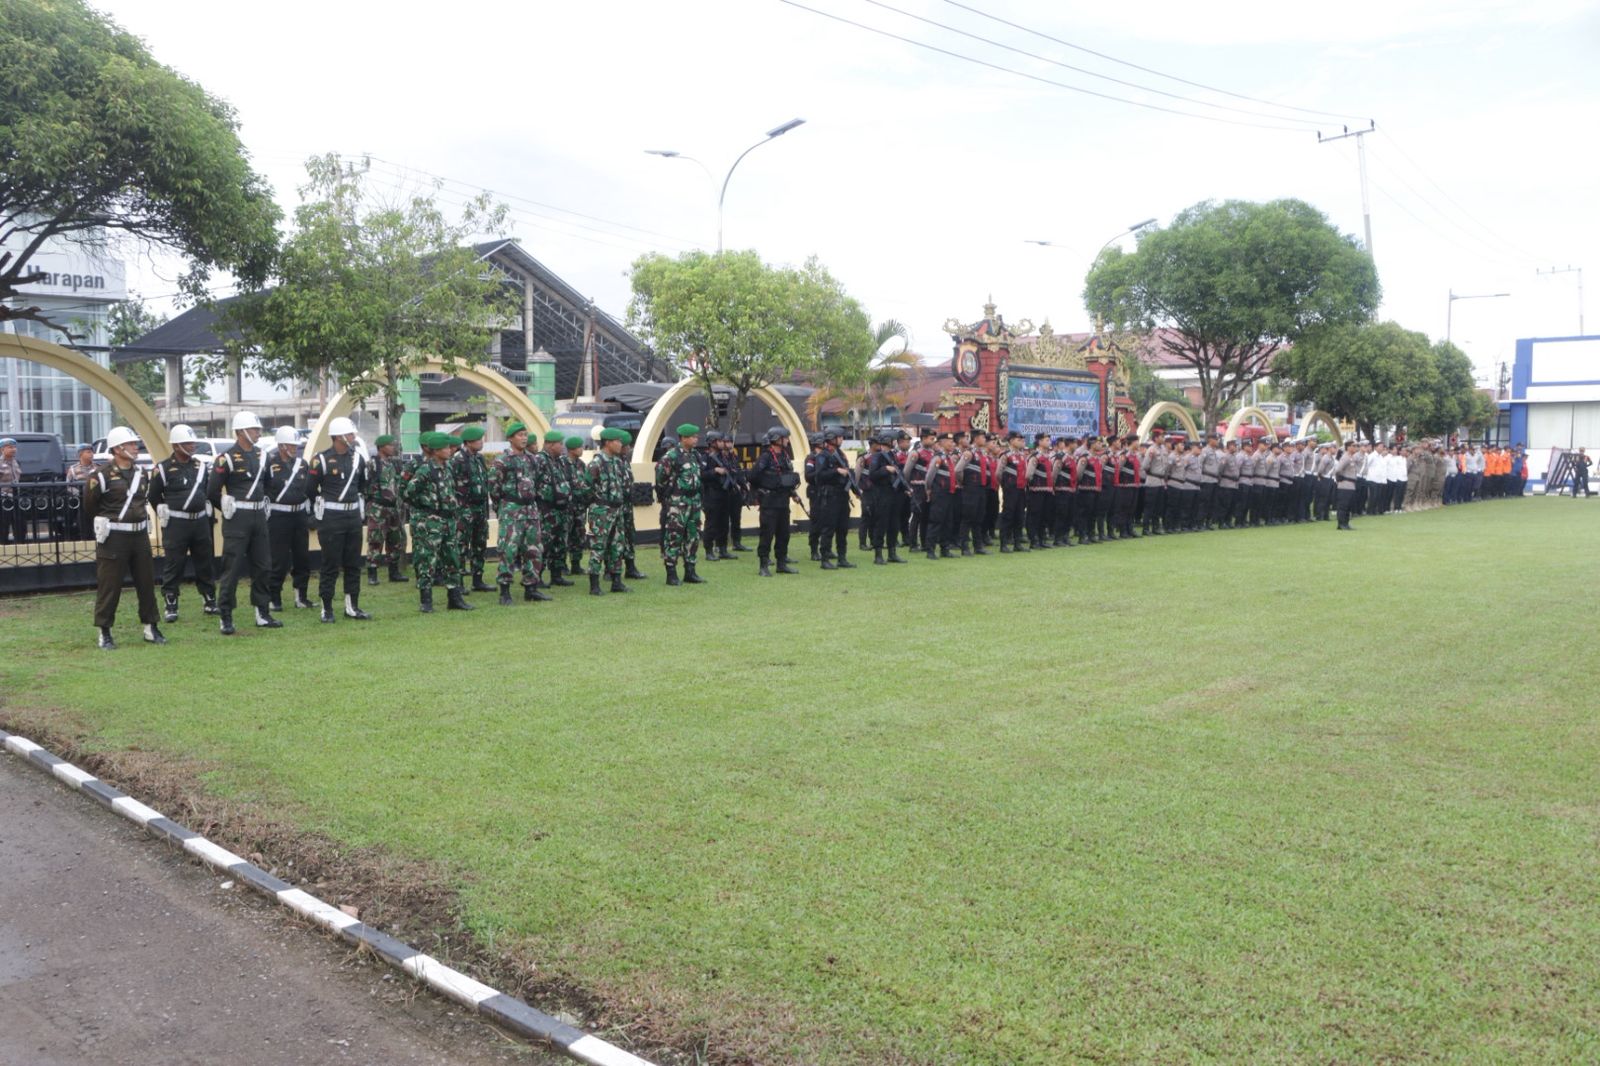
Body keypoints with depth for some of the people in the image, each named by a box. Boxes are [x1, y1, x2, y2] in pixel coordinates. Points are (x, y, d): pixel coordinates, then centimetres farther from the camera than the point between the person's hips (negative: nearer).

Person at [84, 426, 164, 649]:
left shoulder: (140, 474, 10)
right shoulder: (103, 476, -12)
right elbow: (89, 504, -2)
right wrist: (109, 520, 8)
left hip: (140, 534, 6)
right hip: (114, 537, -6)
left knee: (146, 582, 9)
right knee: (109, 586, 0)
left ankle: (150, 628, 19)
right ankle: (104, 633, 9)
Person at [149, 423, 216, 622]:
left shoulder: (199, 466, 10)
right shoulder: (163, 469, -7)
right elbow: (154, 496, -1)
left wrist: (207, 511, 13)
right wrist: (164, 514, 3)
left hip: (200, 521, 5)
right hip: (176, 523, -5)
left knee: (205, 564, 10)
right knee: (172, 567, -1)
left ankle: (209, 602, 21)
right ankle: (171, 606, 6)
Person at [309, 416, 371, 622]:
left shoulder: (358, 458, 8)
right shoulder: (321, 460, -9)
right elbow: (311, 489, -5)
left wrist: (364, 514, 16)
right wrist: (316, 514, -2)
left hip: (353, 515, 6)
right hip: (331, 517, -6)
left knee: (353, 563, 9)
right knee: (330, 565, -1)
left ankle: (352, 607, 18)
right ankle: (326, 609, 7)